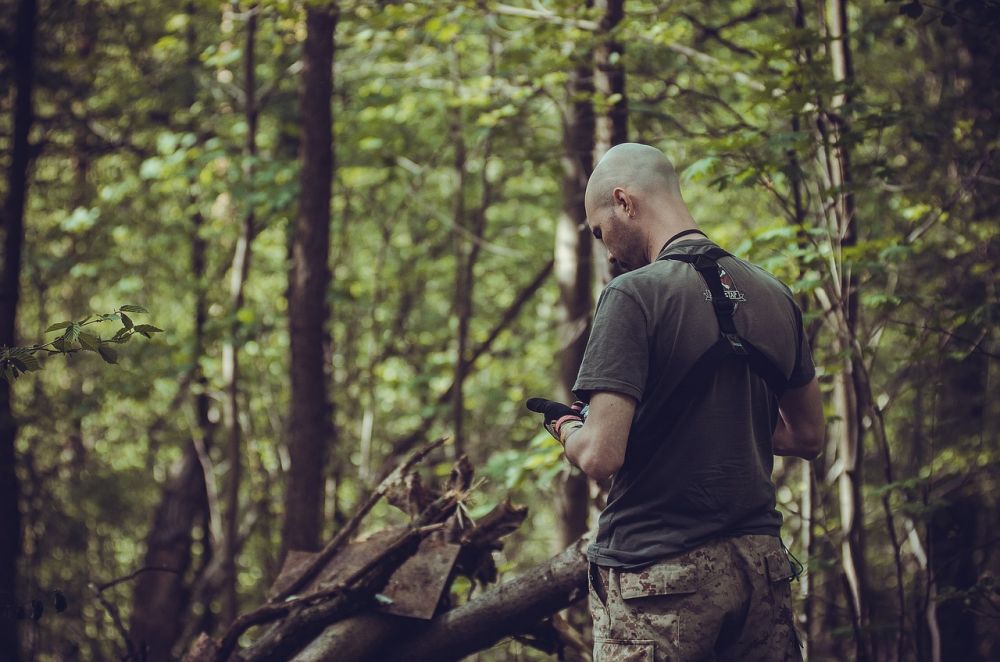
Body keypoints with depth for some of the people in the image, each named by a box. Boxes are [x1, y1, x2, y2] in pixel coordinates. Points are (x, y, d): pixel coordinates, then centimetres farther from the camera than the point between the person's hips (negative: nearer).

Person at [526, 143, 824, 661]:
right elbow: (807, 437, 19)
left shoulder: (633, 294, -12)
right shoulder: (774, 296, 9)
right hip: (761, 566, 6)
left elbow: (600, 455, -17)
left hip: (660, 576, -6)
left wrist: (566, 428, 4)